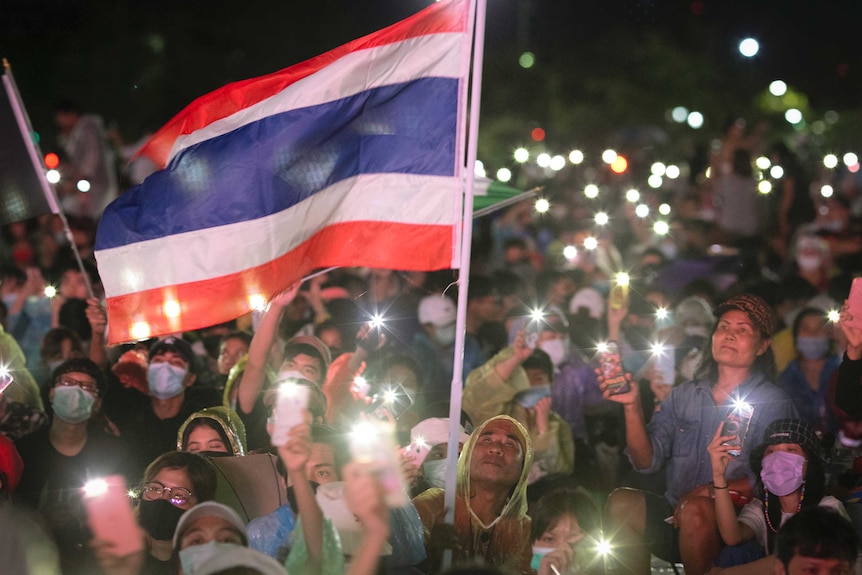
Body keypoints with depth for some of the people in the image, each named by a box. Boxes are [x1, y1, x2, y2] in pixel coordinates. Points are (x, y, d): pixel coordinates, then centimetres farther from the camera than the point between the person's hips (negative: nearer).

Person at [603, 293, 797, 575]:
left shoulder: (773, 403, 0)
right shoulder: (683, 396, 14)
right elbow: (647, 461, 4)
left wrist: (709, 491, -20)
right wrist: (632, 406, -10)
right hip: (675, 516, 4)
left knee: (696, 509, -34)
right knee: (622, 501, -22)